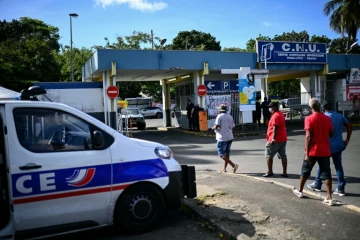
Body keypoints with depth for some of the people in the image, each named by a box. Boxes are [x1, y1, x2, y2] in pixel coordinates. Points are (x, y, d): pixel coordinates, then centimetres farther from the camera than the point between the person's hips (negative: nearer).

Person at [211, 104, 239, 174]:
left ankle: (233, 165, -16)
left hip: (222, 138, -7)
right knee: (227, 153, 15)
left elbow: (216, 126, -16)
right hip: (230, 137, 7)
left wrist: (213, 128, 5)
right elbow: (232, 126, 10)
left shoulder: (219, 116, -9)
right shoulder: (230, 116, 10)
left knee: (222, 154, -3)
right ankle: (224, 169, 20)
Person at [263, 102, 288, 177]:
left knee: (268, 155, 1)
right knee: (283, 156, 8)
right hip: (283, 139, 9)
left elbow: (275, 128, -22)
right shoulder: (281, 114, 16)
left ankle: (270, 172, 2)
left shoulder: (275, 115, -15)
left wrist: (273, 138, -24)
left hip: (276, 139, -9)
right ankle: (285, 172, 10)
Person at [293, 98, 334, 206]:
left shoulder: (309, 119, -13)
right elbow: (331, 134, 7)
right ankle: (329, 197, 2)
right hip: (325, 151, 3)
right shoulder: (327, 118, 1)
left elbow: (308, 137, -18)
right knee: (327, 174, 5)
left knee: (305, 172, 14)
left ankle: (299, 191, 29)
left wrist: (307, 154, -17)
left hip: (313, 151, -3)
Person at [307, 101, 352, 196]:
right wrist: (347, 139, 11)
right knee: (338, 166, 9)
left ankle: (317, 185, 23)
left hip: (327, 146, -5)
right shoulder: (340, 116, 6)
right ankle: (341, 189, 10)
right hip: (338, 146, 5)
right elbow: (349, 126, 7)